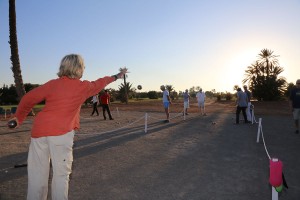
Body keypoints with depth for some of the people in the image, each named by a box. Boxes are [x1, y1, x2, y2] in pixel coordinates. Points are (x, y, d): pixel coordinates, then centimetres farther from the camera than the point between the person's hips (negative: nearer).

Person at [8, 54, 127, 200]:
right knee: (61, 174, 8)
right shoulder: (84, 87, 4)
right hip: (61, 133, -3)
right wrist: (116, 76, 40)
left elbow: (28, 99, 9)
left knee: (37, 173, 14)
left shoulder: (52, 84, 8)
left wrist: (19, 117, 25)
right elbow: (100, 83, 21)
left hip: (39, 130, 4)